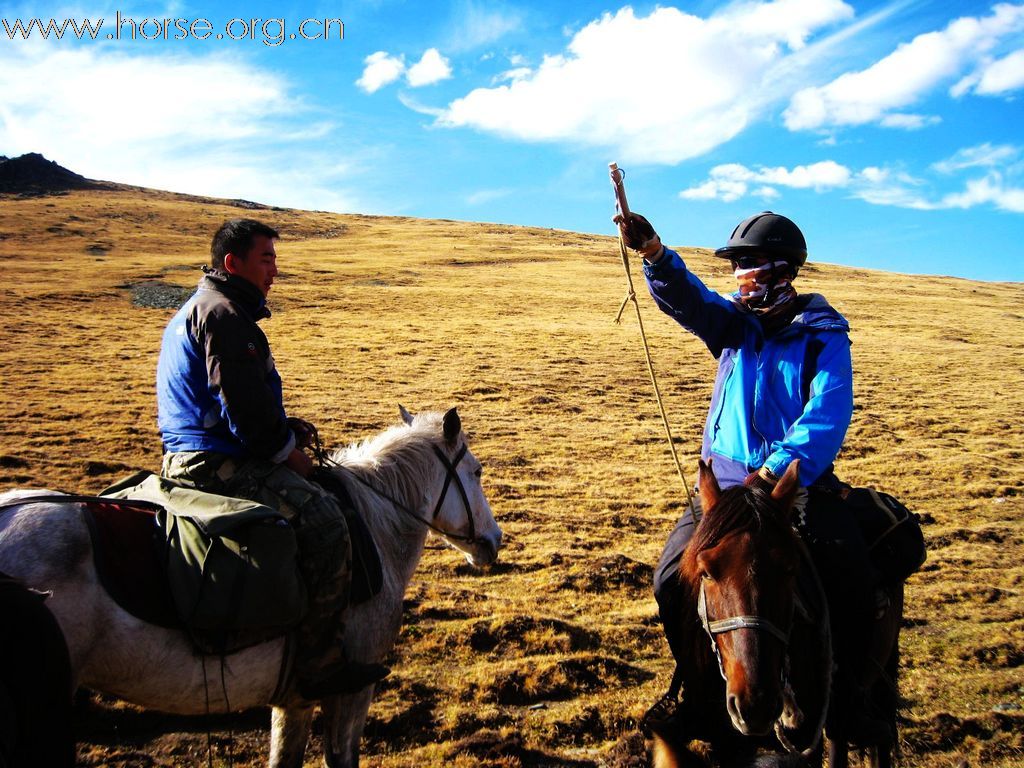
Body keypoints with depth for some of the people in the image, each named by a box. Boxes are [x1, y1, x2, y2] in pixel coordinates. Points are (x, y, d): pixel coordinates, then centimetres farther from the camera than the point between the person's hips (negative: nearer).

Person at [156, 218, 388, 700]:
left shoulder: (195, 310, 22)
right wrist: (287, 450, -8)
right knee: (324, 520, -25)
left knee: (320, 509, 27)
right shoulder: (224, 315, -14)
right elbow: (245, 406, -22)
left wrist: (284, 429, 13)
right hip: (217, 465, -12)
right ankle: (320, 668, -22)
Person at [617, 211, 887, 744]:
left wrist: (779, 471, -33)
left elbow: (827, 416, -18)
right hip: (725, 482, 4)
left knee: (856, 583, -19)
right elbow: (685, 298, -10)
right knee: (671, 580, -10)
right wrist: (654, 254, -31)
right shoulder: (733, 324, 8)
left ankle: (846, 694, 6)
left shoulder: (824, 338, -5)